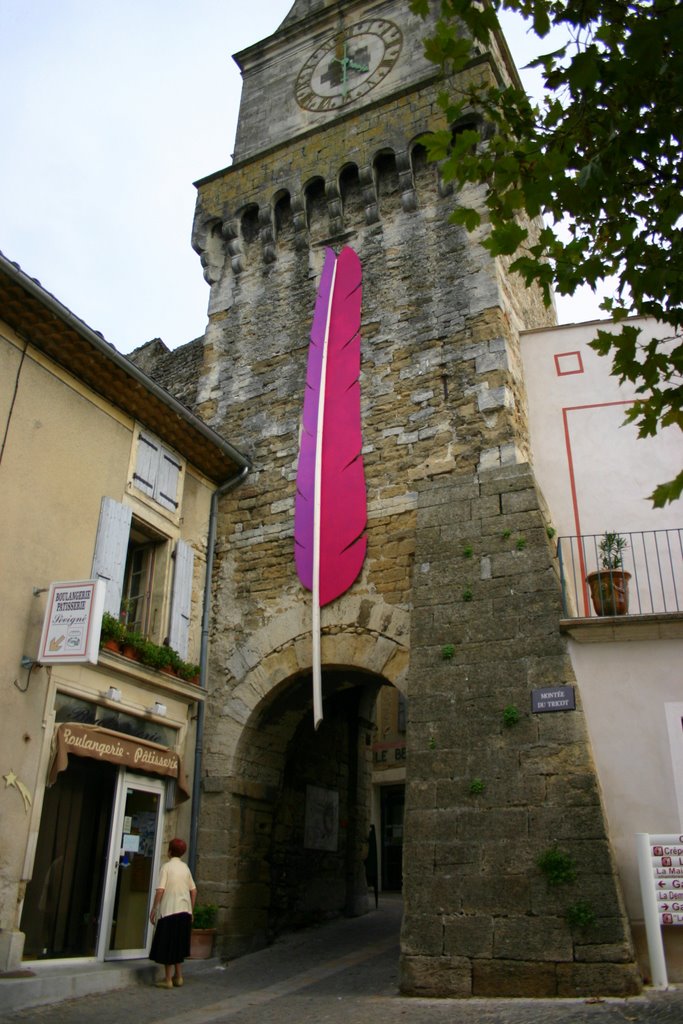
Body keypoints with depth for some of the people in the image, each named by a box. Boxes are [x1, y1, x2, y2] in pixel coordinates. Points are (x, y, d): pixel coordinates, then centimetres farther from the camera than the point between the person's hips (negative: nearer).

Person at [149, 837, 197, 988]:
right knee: (179, 945, 17)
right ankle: (178, 977, 22)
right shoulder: (185, 867, 9)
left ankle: (168, 979, 7)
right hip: (184, 911, 6)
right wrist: (191, 910, 19)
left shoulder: (167, 866, -8)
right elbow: (194, 891, 11)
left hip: (169, 911, -6)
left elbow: (160, 890, -16)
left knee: (167, 945, 4)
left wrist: (153, 910, -8)